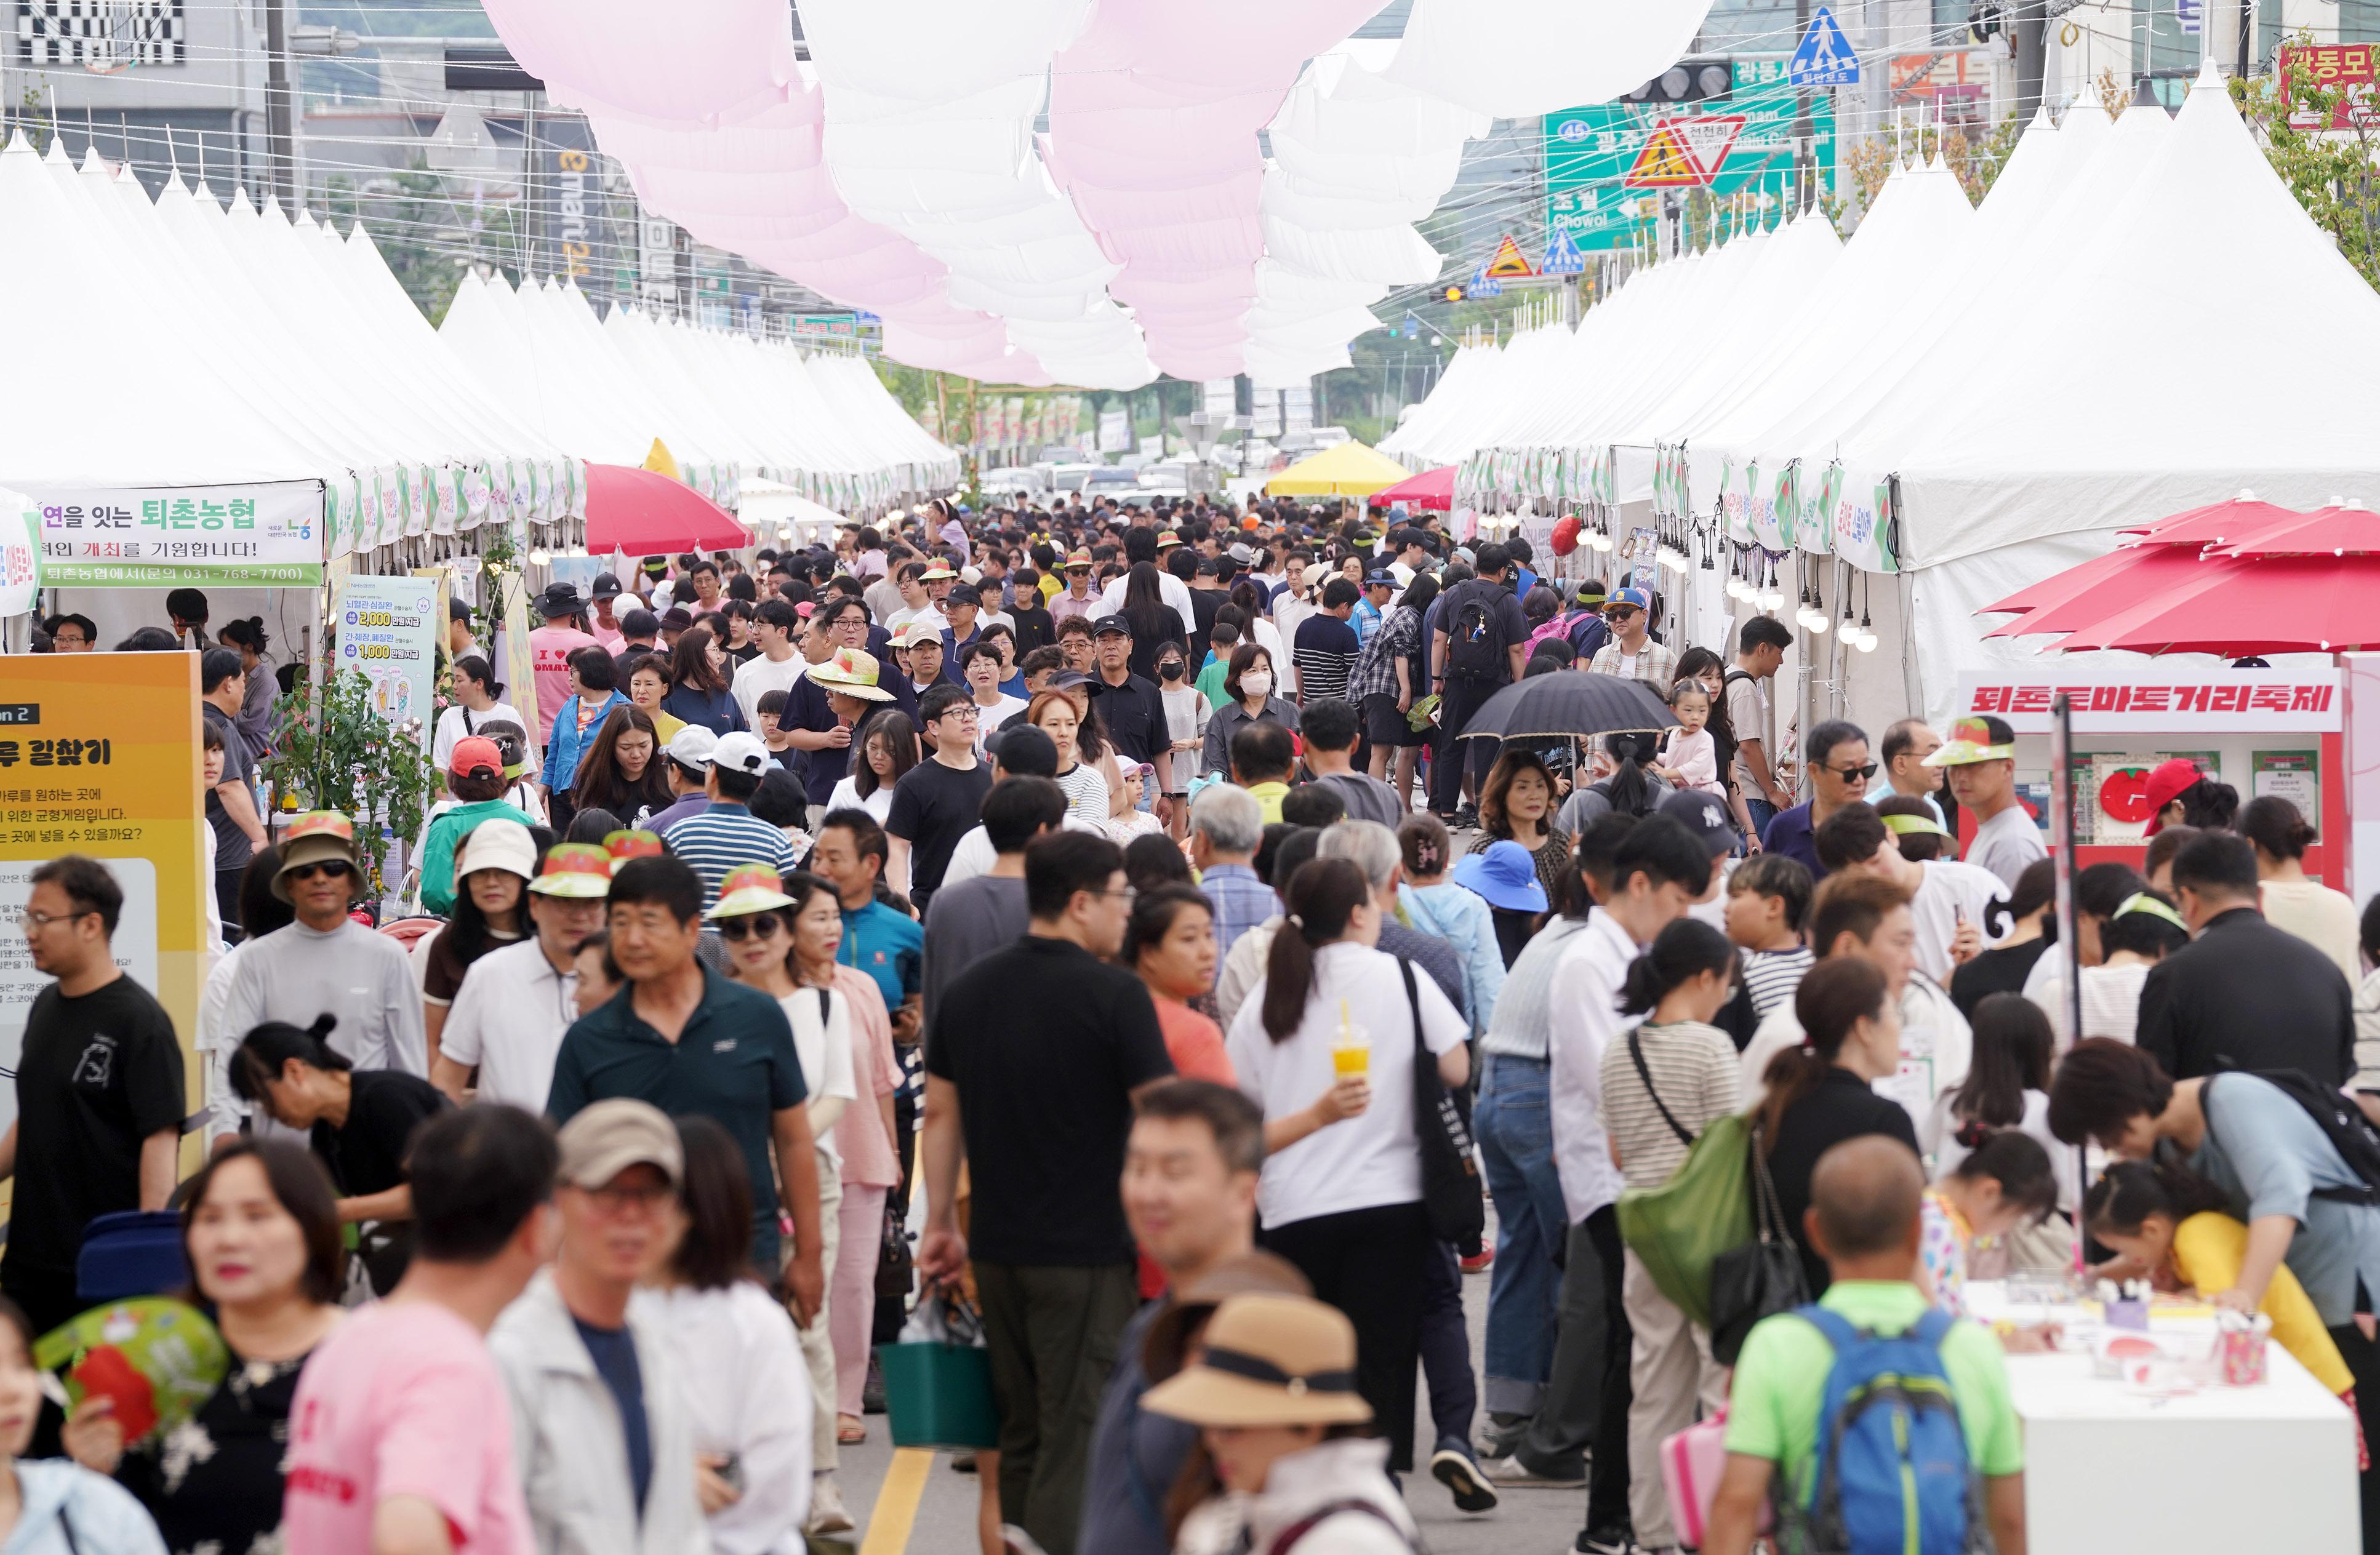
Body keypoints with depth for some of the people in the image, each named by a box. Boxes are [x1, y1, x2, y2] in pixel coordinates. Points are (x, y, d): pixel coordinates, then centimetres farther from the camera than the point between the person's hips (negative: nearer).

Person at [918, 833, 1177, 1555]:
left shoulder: (970, 988, 7)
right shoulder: (1115, 994, -12)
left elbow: (941, 1112, 12)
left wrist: (940, 1223, 18)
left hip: (998, 1251, 6)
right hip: (1087, 1251, -6)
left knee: (1022, 1435, 16)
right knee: (1076, 1440, -3)